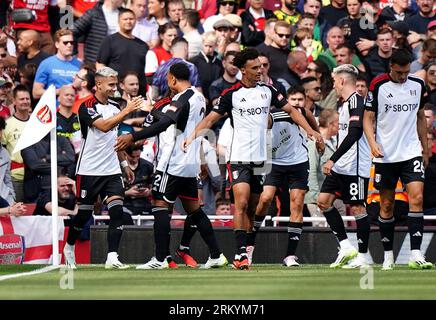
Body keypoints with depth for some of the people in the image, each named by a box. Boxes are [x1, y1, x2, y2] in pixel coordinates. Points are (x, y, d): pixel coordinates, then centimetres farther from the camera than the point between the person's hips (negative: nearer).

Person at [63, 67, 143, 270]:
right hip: (89, 170, -5)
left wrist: (124, 164, 21)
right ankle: (69, 248, 29)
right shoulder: (87, 106, -10)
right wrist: (127, 110, -31)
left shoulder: (114, 107, 11)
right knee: (84, 213, 5)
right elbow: (104, 126, -27)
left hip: (111, 170, 5)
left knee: (117, 211, -10)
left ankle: (112, 257, -13)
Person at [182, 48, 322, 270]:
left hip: (259, 158, 5)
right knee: (241, 204, -16)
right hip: (239, 157, -5)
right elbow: (211, 118, -2)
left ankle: (245, 250, 14)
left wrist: (309, 130, 5)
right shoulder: (232, 94, -3)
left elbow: (290, 110, 16)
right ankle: (240, 254, -20)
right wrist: (193, 135, -17)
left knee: (252, 208, 8)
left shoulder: (267, 91, 8)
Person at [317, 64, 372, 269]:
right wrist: (334, 161, 27)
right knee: (323, 201, 5)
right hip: (341, 166, 10)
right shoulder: (346, 103, 17)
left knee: (357, 208, -5)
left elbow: (354, 134, -24)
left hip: (355, 166, -10)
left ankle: (363, 256, 2)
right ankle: (346, 247, 7)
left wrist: (332, 160, -24)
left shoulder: (356, 101, -14)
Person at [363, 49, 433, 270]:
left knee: (416, 198, -14)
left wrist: (425, 149, 18)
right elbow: (368, 118, -1)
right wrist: (373, 144, -17)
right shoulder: (378, 86, -5)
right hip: (385, 155, -2)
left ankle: (416, 255, -17)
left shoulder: (418, 85, 6)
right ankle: (388, 255, 16)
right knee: (386, 205, 4)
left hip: (411, 152, 2)